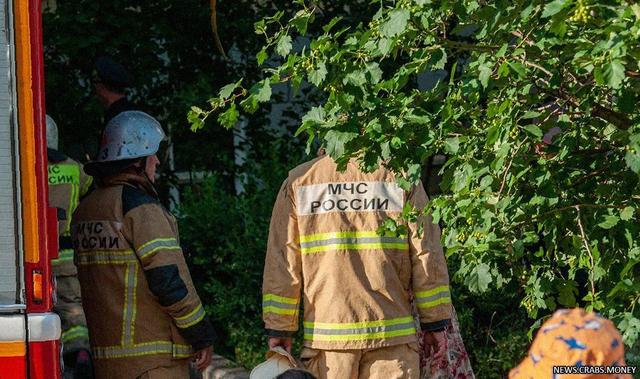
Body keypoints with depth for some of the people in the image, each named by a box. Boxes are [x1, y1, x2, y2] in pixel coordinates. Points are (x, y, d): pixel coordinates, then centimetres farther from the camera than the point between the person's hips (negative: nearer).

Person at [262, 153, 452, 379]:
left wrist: (279, 329, 5)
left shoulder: (298, 182, 4)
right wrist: (435, 323, 5)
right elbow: (427, 257, -1)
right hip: (391, 332, 0)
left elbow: (282, 263, 1)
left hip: (326, 334, 1)